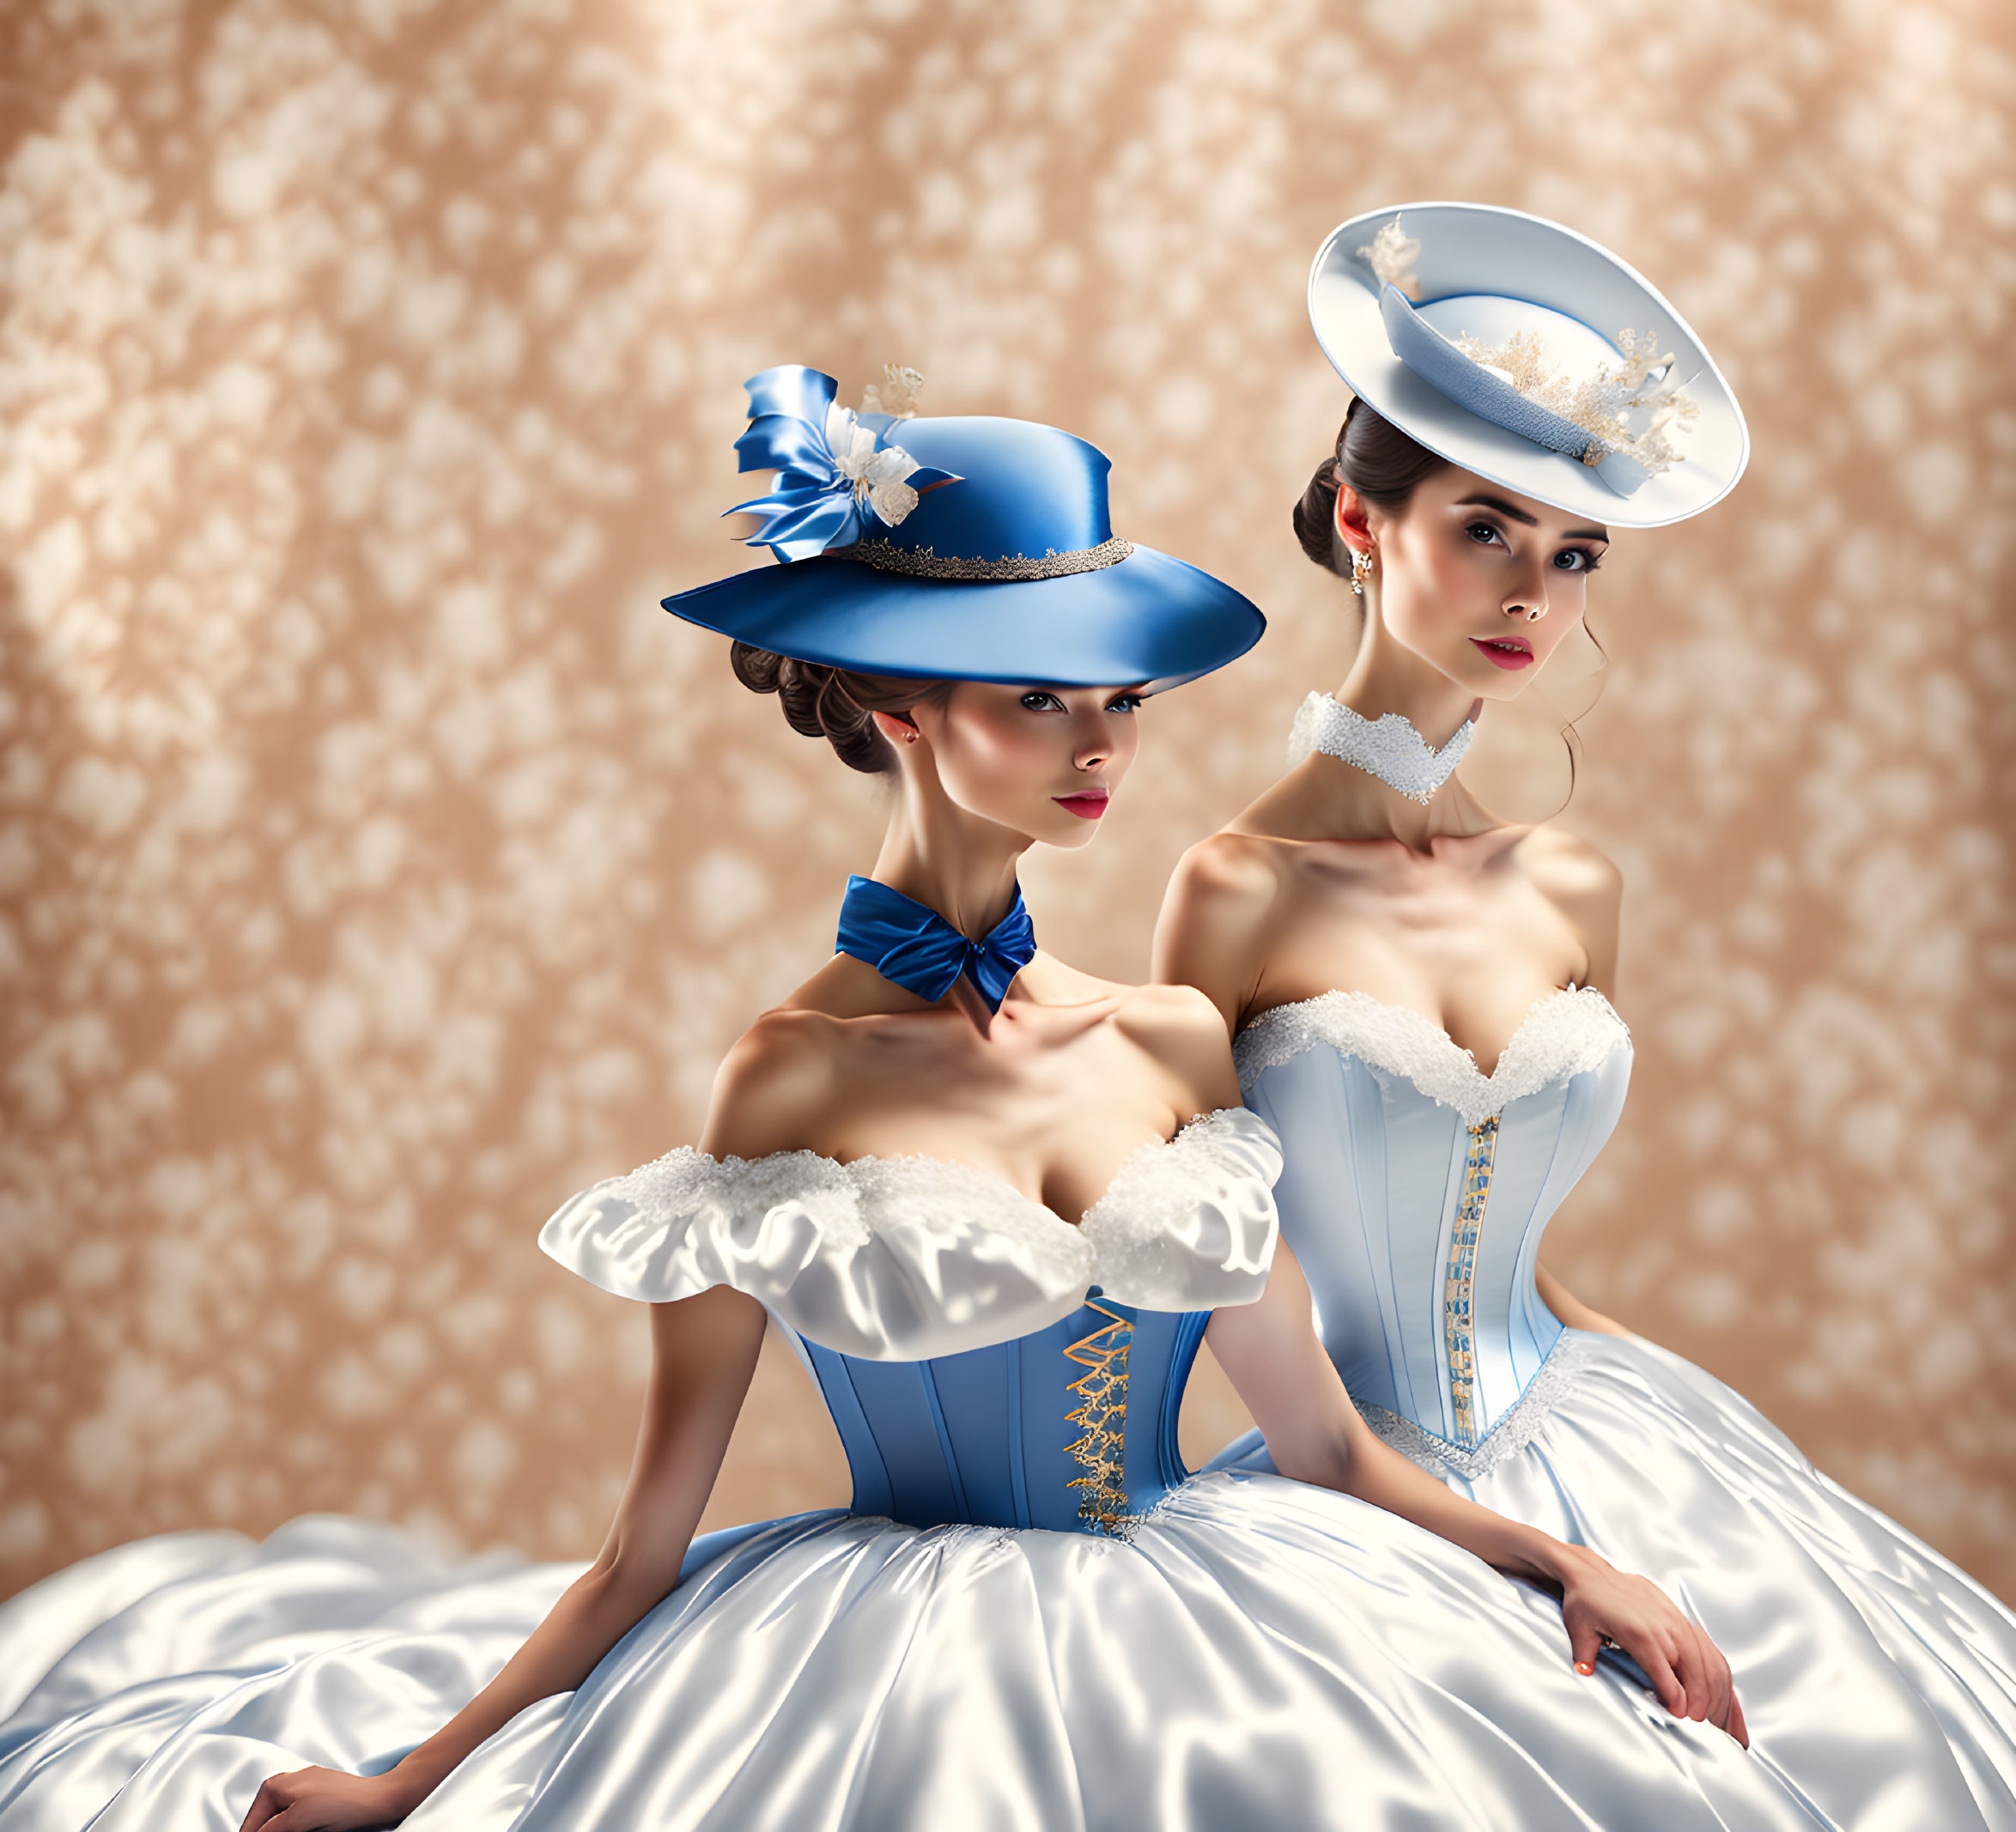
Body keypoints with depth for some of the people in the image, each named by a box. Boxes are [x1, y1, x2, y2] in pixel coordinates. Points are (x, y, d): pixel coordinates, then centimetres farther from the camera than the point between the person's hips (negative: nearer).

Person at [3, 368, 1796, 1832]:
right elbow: (650, 1540, -4)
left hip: (1209, 1639, 4)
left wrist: (1565, 1562, -3)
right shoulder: (795, 1077, -9)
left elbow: (1328, 1444, 8)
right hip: (899, 1677, -4)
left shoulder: (1174, 1039, 3)